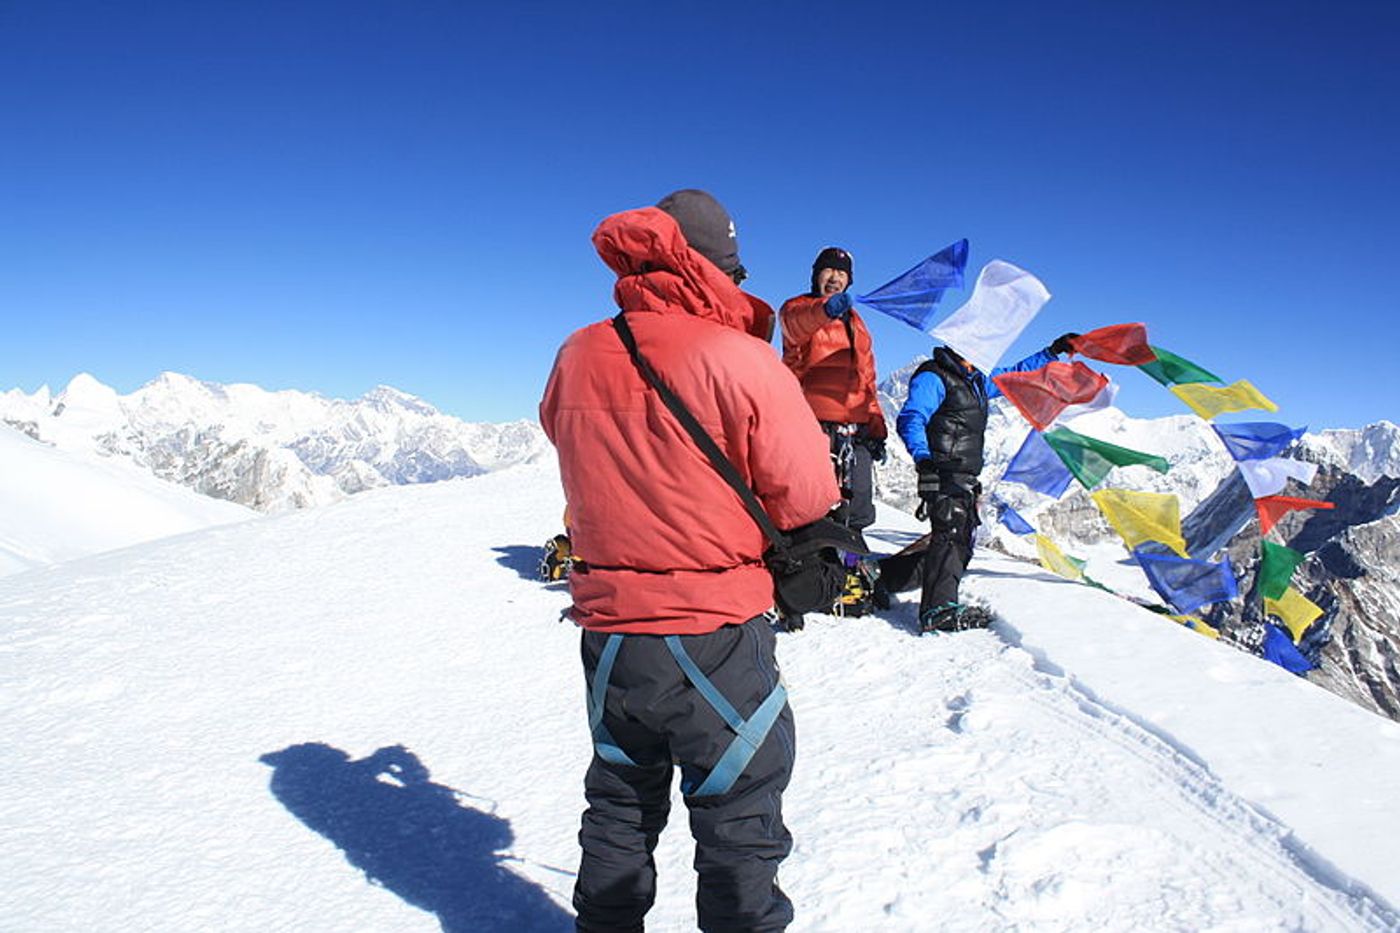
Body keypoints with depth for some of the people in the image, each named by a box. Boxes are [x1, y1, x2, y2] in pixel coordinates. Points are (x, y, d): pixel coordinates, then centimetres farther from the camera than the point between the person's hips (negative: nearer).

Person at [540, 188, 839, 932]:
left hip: (607, 628, 5)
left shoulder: (576, 358, -4)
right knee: (739, 823, 13)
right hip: (715, 636, -5)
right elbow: (806, 496, -12)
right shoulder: (738, 359, -18)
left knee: (619, 806, 24)